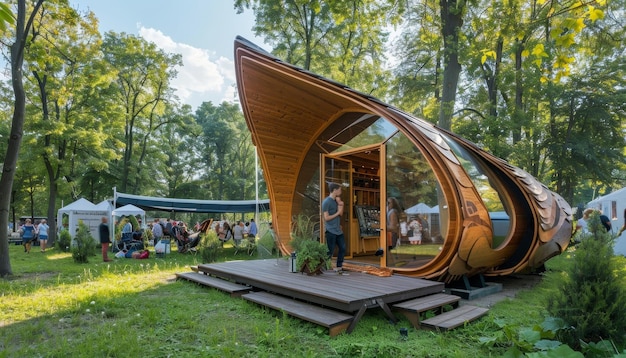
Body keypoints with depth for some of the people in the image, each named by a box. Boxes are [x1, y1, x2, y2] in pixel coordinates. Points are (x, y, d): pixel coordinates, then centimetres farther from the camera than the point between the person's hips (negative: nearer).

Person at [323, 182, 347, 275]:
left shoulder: (336, 200, 13)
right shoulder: (326, 202, -13)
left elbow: (341, 214, 11)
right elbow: (326, 218, -16)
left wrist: (340, 205, -4)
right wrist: (337, 213, -10)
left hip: (338, 230, 8)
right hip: (331, 231, -8)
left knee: (342, 248, 8)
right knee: (330, 252, -3)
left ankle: (339, 269, 18)